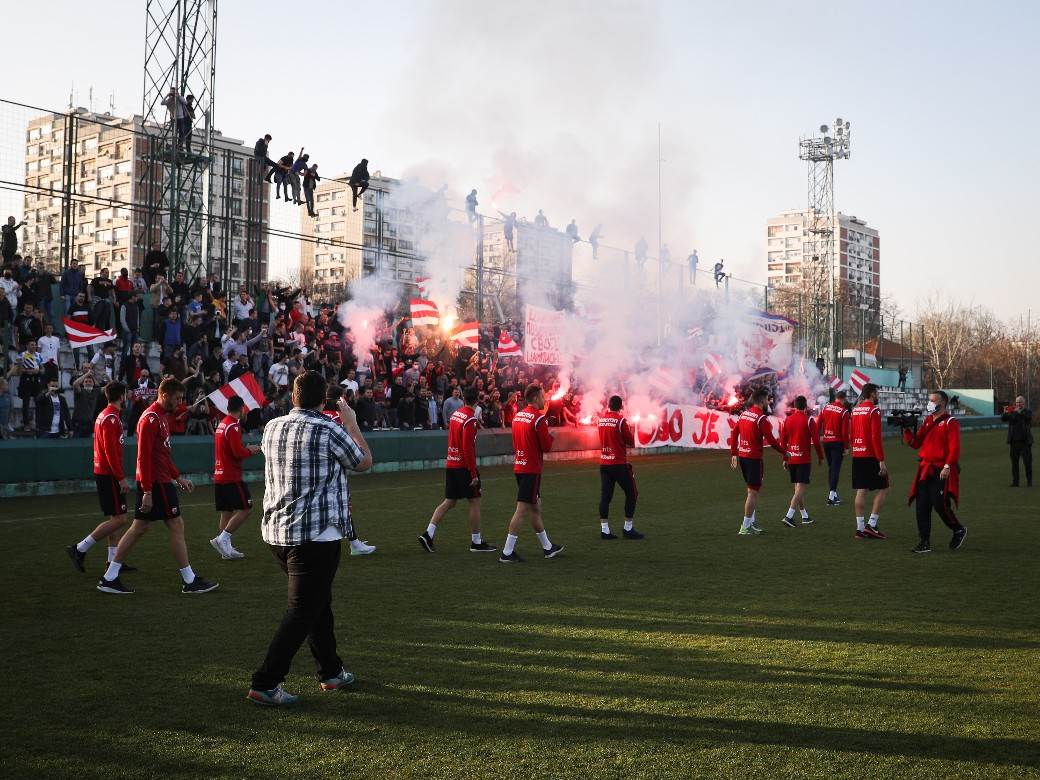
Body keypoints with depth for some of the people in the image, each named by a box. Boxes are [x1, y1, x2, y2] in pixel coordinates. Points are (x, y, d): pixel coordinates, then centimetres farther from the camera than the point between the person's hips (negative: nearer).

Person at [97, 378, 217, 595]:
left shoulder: (162, 416, 16)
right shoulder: (151, 418, -15)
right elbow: (144, 457, -20)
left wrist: (178, 477, 21)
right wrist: (147, 491, -22)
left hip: (162, 480, 10)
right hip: (156, 483, -10)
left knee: (139, 528, 11)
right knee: (177, 526, -4)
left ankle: (109, 579, 16)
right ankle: (190, 581, 3)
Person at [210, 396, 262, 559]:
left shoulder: (222, 424, 14)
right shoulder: (234, 426, -14)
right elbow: (238, 453, -20)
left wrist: (245, 448, 15)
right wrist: (250, 450, -3)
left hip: (219, 476, 9)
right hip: (232, 477, -9)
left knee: (226, 512, 10)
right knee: (245, 508, -5)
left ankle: (227, 549, 11)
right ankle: (222, 538, -11)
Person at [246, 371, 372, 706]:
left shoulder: (272, 427, 5)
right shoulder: (330, 430, -13)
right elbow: (364, 462, 3)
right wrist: (351, 422, 16)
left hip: (276, 531, 7)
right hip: (317, 533, -7)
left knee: (318, 601, 20)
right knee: (302, 610, -1)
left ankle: (331, 672, 31)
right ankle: (265, 683, -4)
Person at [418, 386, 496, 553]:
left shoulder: (455, 414, 9)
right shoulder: (470, 420, -16)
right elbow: (468, 449, -20)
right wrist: (474, 474, -17)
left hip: (451, 465, 8)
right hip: (464, 467, -8)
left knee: (449, 502, 13)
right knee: (475, 502, 3)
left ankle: (428, 534, 4)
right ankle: (476, 542, 9)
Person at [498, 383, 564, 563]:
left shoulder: (517, 416, 10)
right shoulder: (539, 418, -14)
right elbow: (547, 446, -15)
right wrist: (550, 436, 6)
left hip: (519, 466, 9)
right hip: (532, 469, -9)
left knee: (536, 508, 17)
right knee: (522, 510, -6)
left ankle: (548, 547, 27)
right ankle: (507, 553, -6)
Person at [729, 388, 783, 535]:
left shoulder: (744, 413, 9)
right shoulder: (762, 418, -15)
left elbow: (734, 434, 12)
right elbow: (770, 440, -17)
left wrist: (734, 454, 17)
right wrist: (784, 452, -3)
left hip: (742, 456, 8)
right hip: (754, 458, -8)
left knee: (752, 488, 19)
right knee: (753, 492, -1)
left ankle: (751, 523, 22)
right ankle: (745, 527, 0)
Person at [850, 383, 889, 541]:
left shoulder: (855, 410, 12)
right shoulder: (874, 411, -12)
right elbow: (876, 437, -18)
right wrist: (881, 461, -17)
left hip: (857, 456, 7)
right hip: (871, 456, -7)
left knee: (861, 491, 8)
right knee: (883, 489, 2)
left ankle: (860, 528, 8)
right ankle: (871, 525, -4)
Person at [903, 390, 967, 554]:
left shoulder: (950, 422, -7)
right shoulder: (927, 421, 15)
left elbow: (955, 448, -14)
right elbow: (916, 443, 14)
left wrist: (948, 467, -23)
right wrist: (907, 430, -1)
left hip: (941, 472, -7)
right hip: (925, 470, 7)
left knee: (940, 504, -8)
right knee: (922, 506, 2)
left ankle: (959, 530, 18)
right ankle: (925, 542, 7)